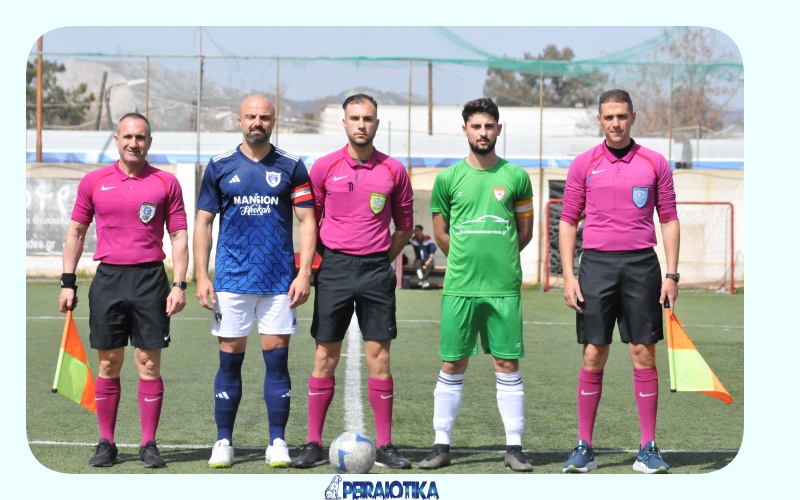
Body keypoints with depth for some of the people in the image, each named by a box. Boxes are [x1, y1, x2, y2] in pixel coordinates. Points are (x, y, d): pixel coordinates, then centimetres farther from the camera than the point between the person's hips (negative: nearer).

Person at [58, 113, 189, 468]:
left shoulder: (166, 183, 4)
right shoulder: (94, 182, 8)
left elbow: (179, 235, 4)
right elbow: (76, 231, 13)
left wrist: (179, 285, -5)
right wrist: (68, 282, 8)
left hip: (150, 279, -1)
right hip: (108, 278, 1)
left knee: (149, 363, -1)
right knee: (108, 364, 3)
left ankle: (149, 445, 5)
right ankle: (106, 443, 10)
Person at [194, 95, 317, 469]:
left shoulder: (291, 167, 4)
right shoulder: (220, 167, 5)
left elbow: (307, 220, 4)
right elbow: (203, 222, 7)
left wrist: (305, 272, -6)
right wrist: (201, 277, -1)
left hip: (280, 281, 0)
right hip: (232, 279, 0)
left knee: (277, 359, 1)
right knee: (230, 359, 2)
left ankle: (277, 442, 7)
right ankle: (223, 442, 9)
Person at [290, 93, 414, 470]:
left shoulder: (393, 170, 4)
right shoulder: (324, 167, 2)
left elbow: (404, 225, 13)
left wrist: (382, 258, 8)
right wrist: (318, 262, 7)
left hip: (377, 270, 0)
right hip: (334, 267, 0)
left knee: (379, 357, 0)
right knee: (325, 357, 0)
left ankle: (384, 446, 5)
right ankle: (313, 444, 6)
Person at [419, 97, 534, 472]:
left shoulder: (516, 177, 4)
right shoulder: (448, 179, 4)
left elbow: (525, 231, 12)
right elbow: (440, 233, 13)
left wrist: (500, 258, 10)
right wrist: (468, 260, 10)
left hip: (504, 288, 0)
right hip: (459, 287, 0)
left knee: (507, 365, 1)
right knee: (452, 366, 3)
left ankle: (514, 447, 7)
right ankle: (441, 445, 10)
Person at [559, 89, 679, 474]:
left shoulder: (654, 164, 5)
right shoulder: (584, 165, 6)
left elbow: (669, 219, 7)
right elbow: (568, 221, 8)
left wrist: (671, 274, 0)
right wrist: (568, 275, -1)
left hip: (641, 264, 0)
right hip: (596, 264, 0)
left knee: (643, 355, 0)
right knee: (593, 356, -1)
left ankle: (648, 450, 5)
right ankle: (584, 449, 6)